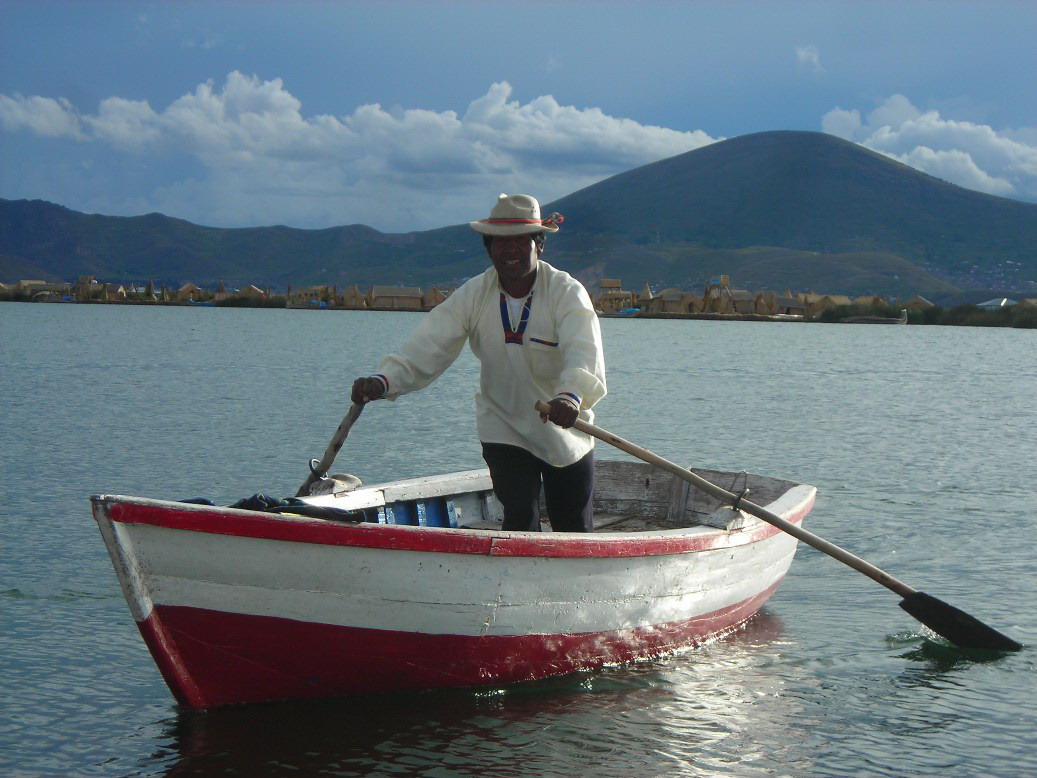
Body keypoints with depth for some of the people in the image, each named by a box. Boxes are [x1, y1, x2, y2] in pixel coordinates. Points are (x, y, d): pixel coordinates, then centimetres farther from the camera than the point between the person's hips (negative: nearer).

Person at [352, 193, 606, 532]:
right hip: (504, 428, 1)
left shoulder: (567, 293, -17)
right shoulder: (473, 295, -7)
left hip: (566, 432, -1)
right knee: (520, 519, -11)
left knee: (574, 531, 9)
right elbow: (429, 345, -17)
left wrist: (571, 394, -56)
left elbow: (584, 351, -34)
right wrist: (384, 380, -36)